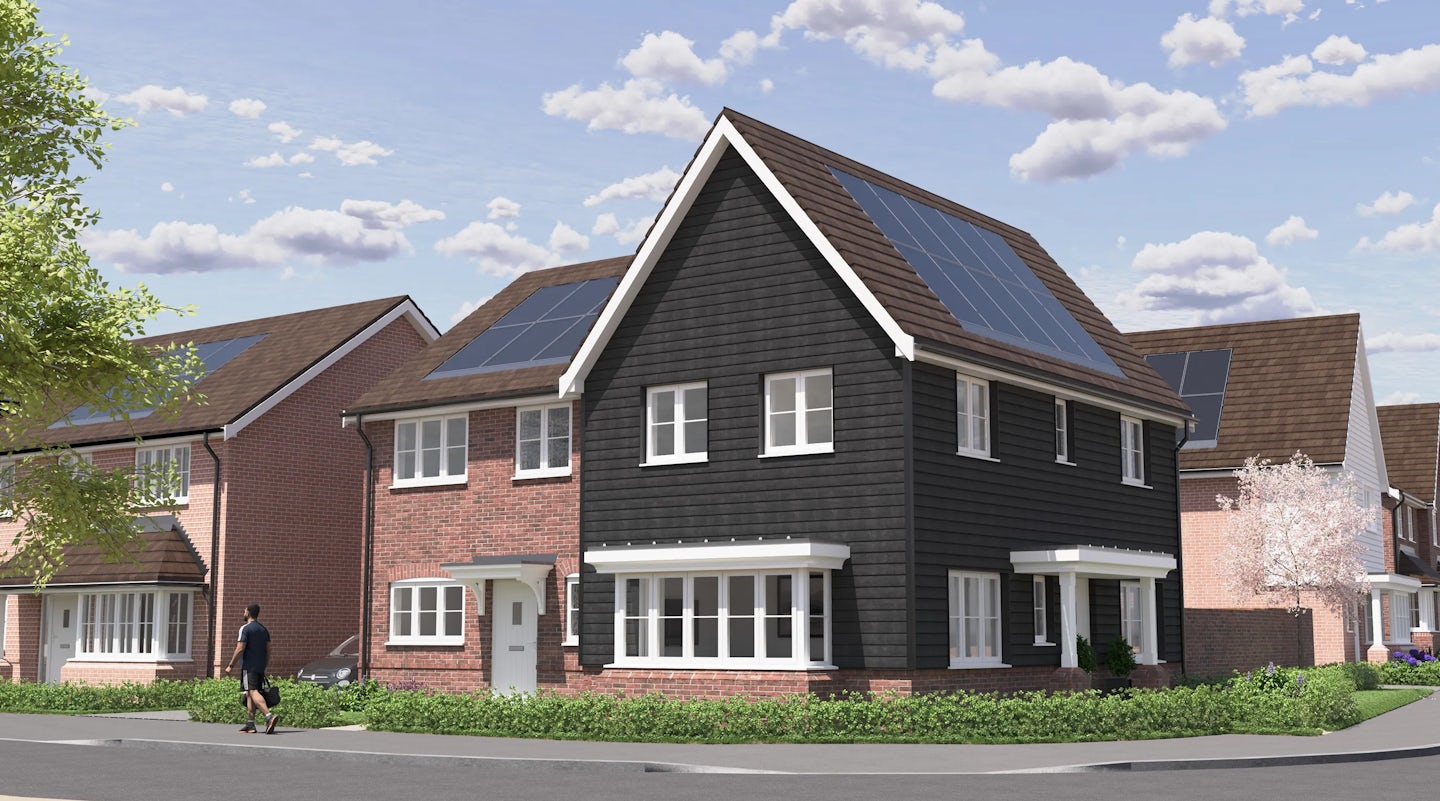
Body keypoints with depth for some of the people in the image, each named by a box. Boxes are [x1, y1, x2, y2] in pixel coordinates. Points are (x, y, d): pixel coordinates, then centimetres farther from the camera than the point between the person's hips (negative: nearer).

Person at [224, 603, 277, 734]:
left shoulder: (245, 628, -7)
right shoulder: (264, 629, 15)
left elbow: (240, 649, -13)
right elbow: (268, 651, 15)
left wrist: (231, 665, -7)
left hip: (249, 666, -7)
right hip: (260, 667, 7)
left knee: (253, 692, -14)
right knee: (250, 694, 12)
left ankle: (269, 716, -32)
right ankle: (250, 724, 11)